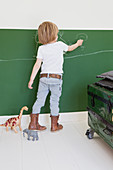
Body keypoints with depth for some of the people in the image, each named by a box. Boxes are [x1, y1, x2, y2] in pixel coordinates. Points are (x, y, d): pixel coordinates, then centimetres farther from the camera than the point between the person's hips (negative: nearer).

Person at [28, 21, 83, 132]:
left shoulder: (41, 48, 2)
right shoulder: (60, 45, 0)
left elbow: (37, 65, -3)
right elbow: (70, 48, 20)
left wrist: (31, 80, 0)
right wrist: (78, 44, 41)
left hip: (43, 77, 2)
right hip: (56, 78, -2)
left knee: (39, 100, 9)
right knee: (54, 102, 7)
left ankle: (33, 123, 17)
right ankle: (54, 125, 18)